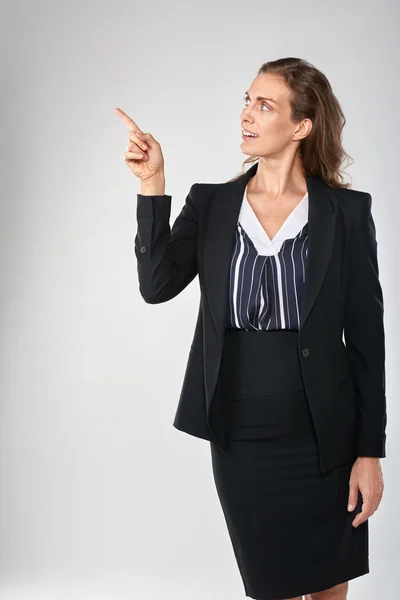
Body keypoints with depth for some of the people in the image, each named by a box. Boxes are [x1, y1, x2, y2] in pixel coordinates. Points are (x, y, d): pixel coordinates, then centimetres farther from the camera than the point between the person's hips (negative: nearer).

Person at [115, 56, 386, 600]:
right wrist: (152, 186, -18)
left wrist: (370, 451, -6)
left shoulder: (346, 211, -5)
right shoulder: (210, 204, 3)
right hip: (240, 438, 2)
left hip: (321, 438, -1)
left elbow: (366, 335, -4)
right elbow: (157, 285, -12)